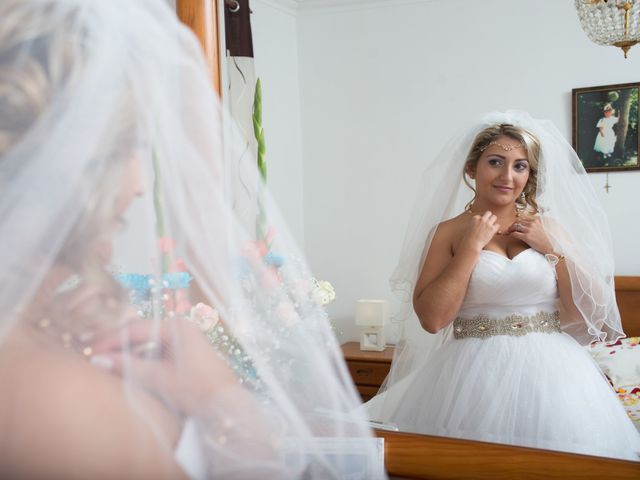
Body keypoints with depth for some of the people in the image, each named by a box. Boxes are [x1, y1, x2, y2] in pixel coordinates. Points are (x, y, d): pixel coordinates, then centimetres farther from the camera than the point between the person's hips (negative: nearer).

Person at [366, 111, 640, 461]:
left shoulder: (549, 228, 7)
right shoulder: (448, 231, 1)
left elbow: (589, 314, 4)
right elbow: (431, 318, -11)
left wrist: (553, 248, -4)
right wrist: (471, 246, -10)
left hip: (551, 371, 2)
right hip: (475, 375, -2)